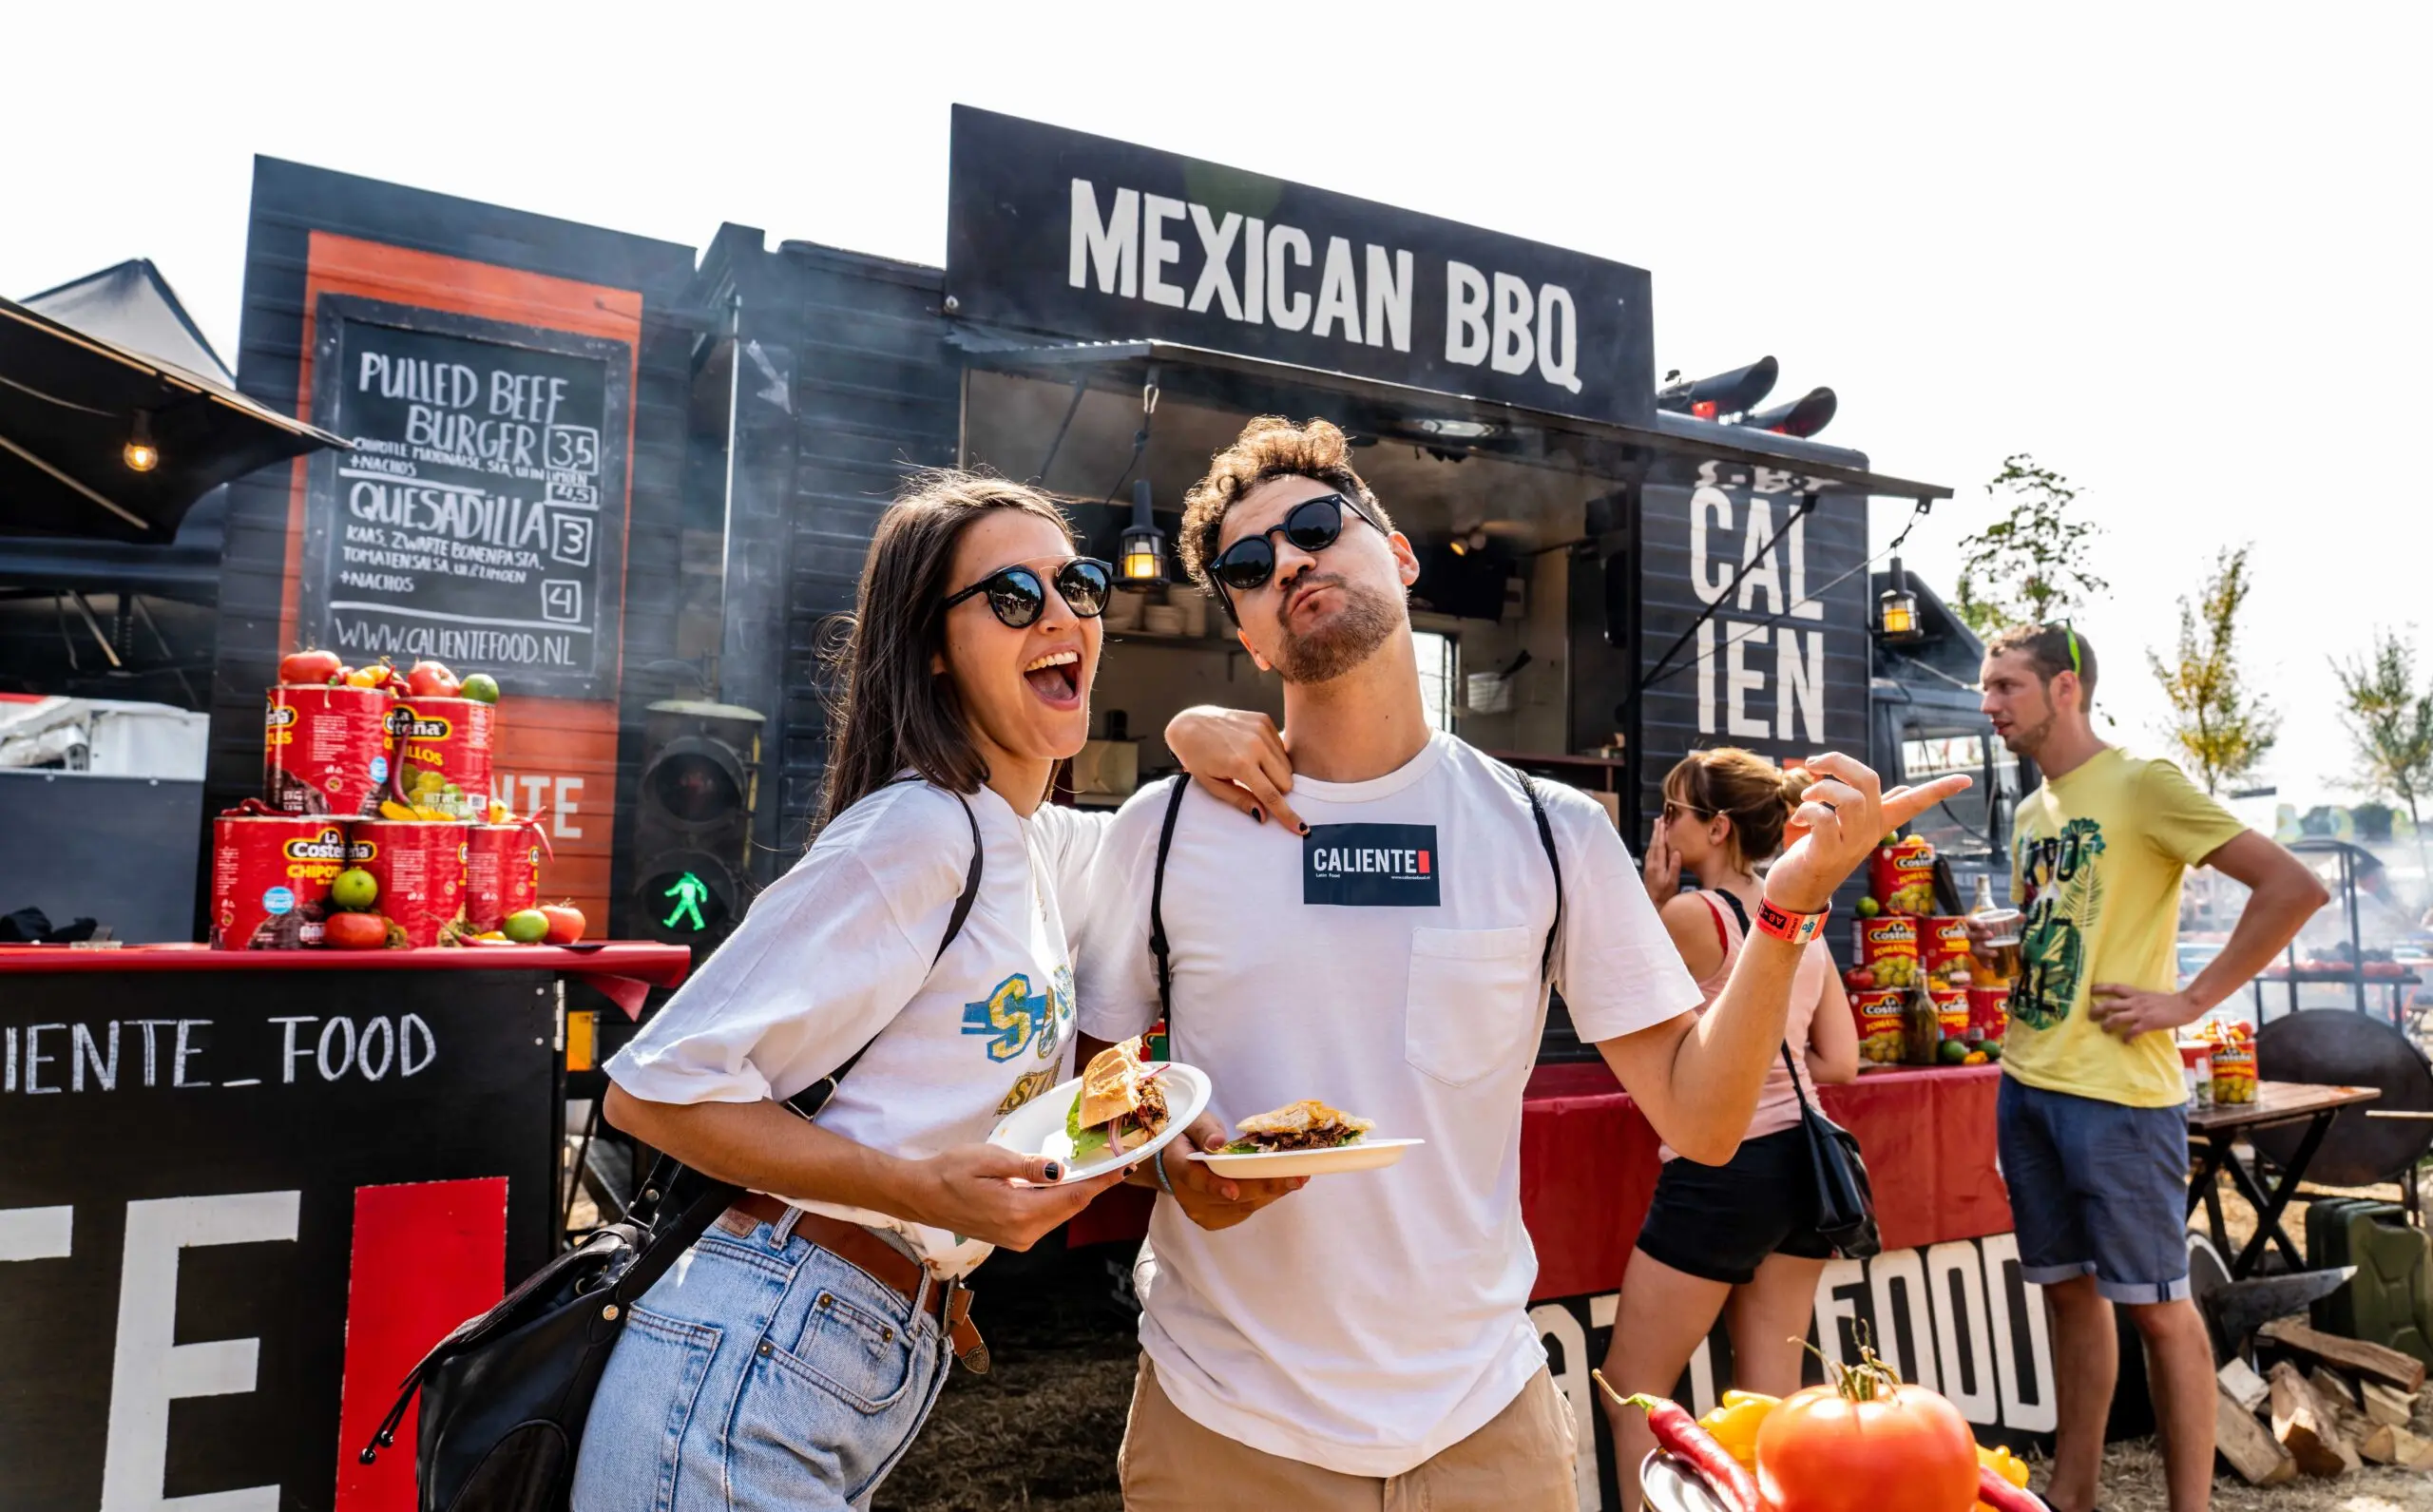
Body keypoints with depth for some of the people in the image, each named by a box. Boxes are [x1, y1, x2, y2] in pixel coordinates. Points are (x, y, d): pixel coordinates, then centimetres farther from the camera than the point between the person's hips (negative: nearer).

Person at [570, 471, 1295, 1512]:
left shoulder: (1039, 843, 7)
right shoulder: (919, 831, -19)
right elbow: (654, 1086, -18)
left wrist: (1191, 737, 4)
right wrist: (925, 1189, -26)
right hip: (748, 1369, -8)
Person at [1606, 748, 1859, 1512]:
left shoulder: (1692, 914, -13)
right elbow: (1839, 1061, 10)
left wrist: (1651, 903, -1)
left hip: (1720, 1171, -8)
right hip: (1799, 1161, 8)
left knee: (1632, 1391, 7)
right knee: (1772, 1400, 16)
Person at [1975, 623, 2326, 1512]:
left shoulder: (2140, 785, -9)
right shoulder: (2032, 813, 13)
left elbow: (2294, 886, -15)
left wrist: (2191, 1001, -16)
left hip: (2116, 1093, -7)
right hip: (2026, 1084, 7)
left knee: (2154, 1303, 4)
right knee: (2069, 1290, 15)